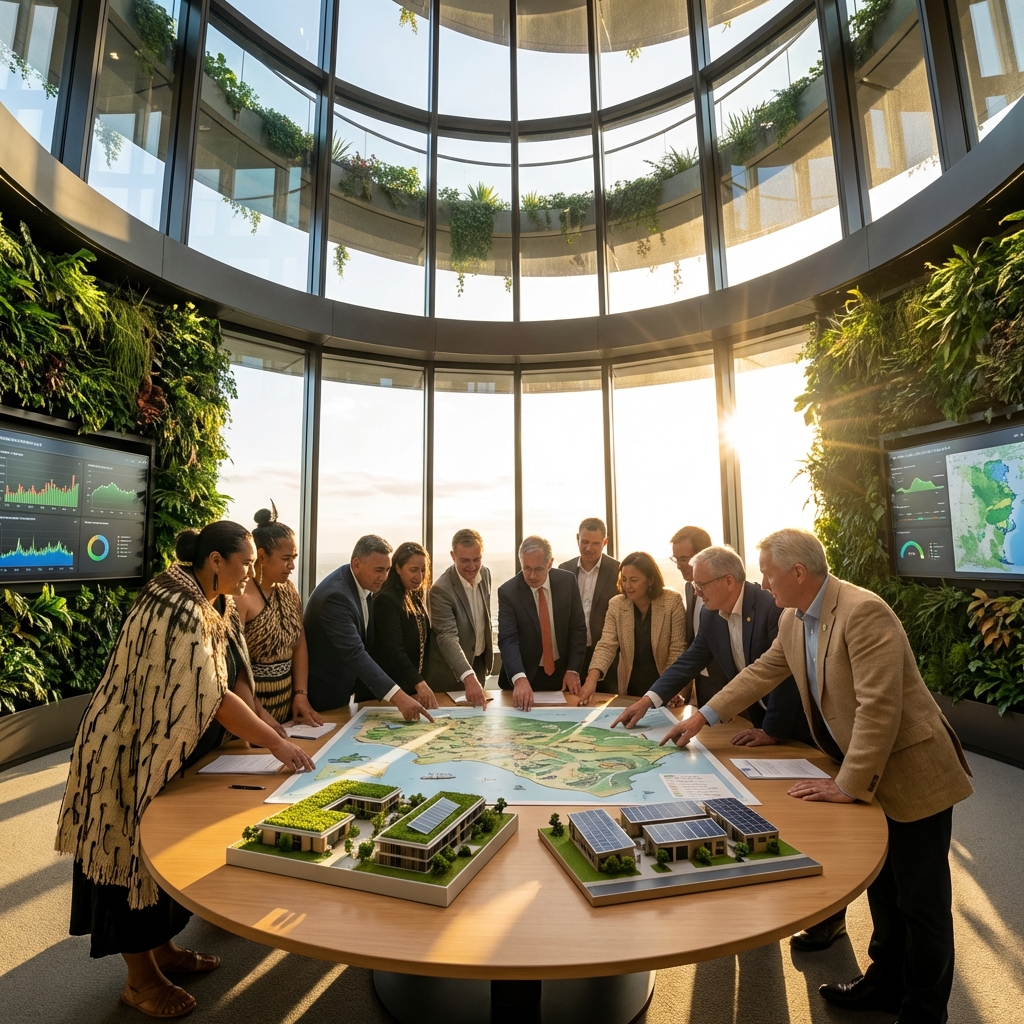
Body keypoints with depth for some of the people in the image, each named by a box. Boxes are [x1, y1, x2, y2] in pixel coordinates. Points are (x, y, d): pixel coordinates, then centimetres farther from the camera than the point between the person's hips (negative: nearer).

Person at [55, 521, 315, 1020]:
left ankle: (162, 949, 40)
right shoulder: (178, 608, -29)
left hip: (174, 750, 9)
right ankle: (140, 979, 29)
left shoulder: (214, 604, 1)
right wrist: (274, 742, -26)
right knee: (137, 856, 9)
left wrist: (262, 727, -1)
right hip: (134, 751, -9)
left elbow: (224, 681, 8)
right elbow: (209, 694, -32)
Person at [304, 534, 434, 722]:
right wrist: (397, 696, -42)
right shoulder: (335, 595, -30)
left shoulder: (363, 583, -3)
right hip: (323, 690, -8)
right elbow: (354, 653, -37)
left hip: (342, 684, 8)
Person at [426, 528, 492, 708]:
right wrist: (468, 677, -46)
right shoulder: (441, 590, -28)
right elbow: (447, 638, -35)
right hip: (451, 672, -6)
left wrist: (488, 653, 13)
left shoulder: (485, 573, -6)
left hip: (479, 662, 6)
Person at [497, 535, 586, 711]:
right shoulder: (508, 592, -16)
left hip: (562, 673, 2)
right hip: (526, 675, -2)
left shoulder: (567, 581, -9)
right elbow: (508, 639, -23)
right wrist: (520, 679, -37)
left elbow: (578, 628, -3)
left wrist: (573, 670, -8)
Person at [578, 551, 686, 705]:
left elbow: (677, 650, -11)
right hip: (629, 687, 2)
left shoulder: (673, 601, -14)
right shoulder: (616, 605, -7)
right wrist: (592, 678, -30)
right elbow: (606, 645, -15)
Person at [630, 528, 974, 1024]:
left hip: (911, 773, -8)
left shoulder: (863, 611, -28)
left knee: (920, 902, 9)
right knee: (881, 887, 24)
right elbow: (762, 671, 8)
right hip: (866, 772, 8)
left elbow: (879, 706, -30)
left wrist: (848, 785, -24)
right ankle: (886, 982, 43)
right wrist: (702, 716, 8)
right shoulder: (794, 618, -1)